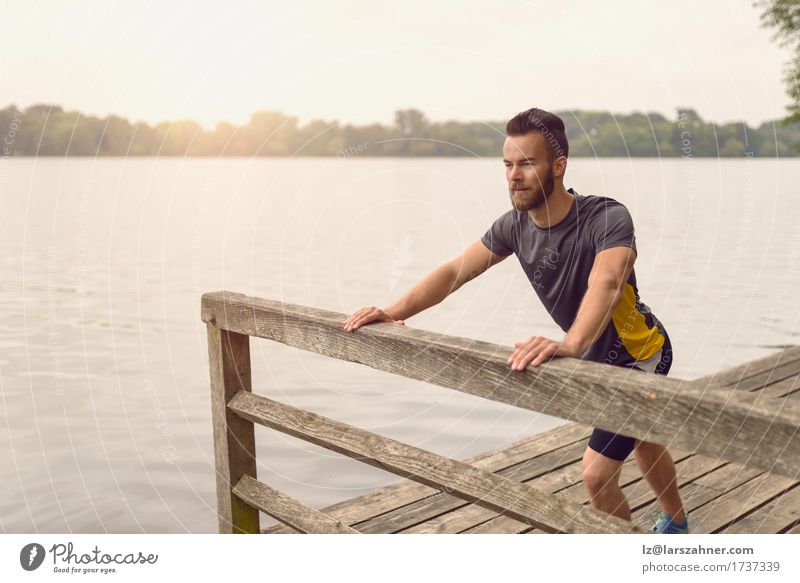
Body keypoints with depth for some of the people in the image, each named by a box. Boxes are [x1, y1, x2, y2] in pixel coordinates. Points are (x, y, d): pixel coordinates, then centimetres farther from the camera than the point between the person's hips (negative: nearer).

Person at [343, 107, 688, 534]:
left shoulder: (607, 218, -32)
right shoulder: (515, 225, -13)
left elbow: (606, 283, -51)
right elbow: (455, 271, -13)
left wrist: (569, 345, -69)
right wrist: (394, 312, -27)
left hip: (639, 355, -7)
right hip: (597, 356, 7)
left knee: (596, 475, -10)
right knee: (643, 443, 28)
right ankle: (675, 522, 56)